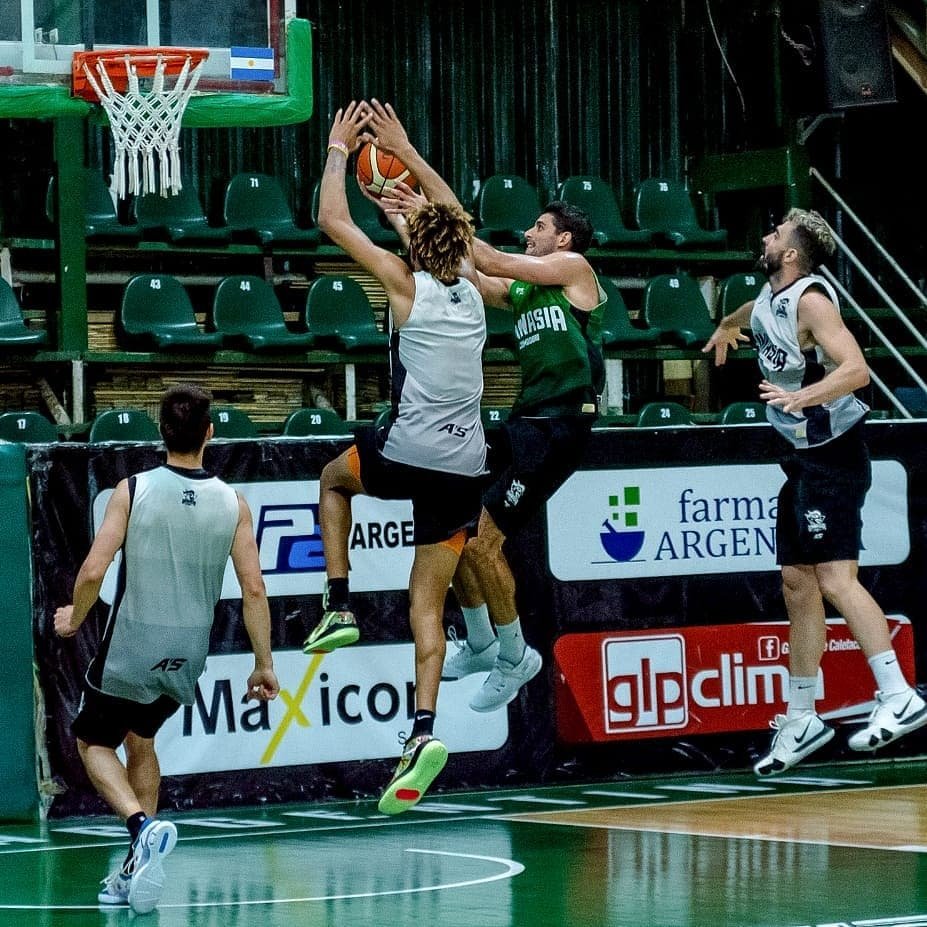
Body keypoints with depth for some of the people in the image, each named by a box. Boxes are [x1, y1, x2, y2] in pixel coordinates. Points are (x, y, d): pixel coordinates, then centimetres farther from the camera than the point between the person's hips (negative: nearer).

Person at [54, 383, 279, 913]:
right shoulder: (233, 503, -4)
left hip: (130, 650, -4)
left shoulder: (133, 490, -11)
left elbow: (93, 572, -15)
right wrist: (264, 665, 4)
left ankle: (144, 826, -11)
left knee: (94, 741, 17)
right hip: (187, 659, 4)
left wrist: (74, 619, 5)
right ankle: (139, 868, 19)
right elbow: (254, 589, -5)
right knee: (140, 739, 26)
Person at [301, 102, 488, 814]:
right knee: (428, 605, 8)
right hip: (465, 467, 5)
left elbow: (333, 221, 3)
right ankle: (424, 734, -8)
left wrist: (339, 150, 14)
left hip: (408, 453, -4)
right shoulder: (470, 285, 13)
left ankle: (339, 609, 18)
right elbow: (453, 222, 33)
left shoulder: (408, 283, -1)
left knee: (334, 479, 31)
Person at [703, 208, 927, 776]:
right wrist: (727, 326, 57)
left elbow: (856, 368, -28)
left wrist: (802, 396, -40)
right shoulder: (770, 297, 11)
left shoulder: (811, 299, -16)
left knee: (835, 577, -19)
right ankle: (801, 719, 16)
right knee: (798, 585, 10)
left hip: (834, 455, -9)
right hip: (803, 457, 9)